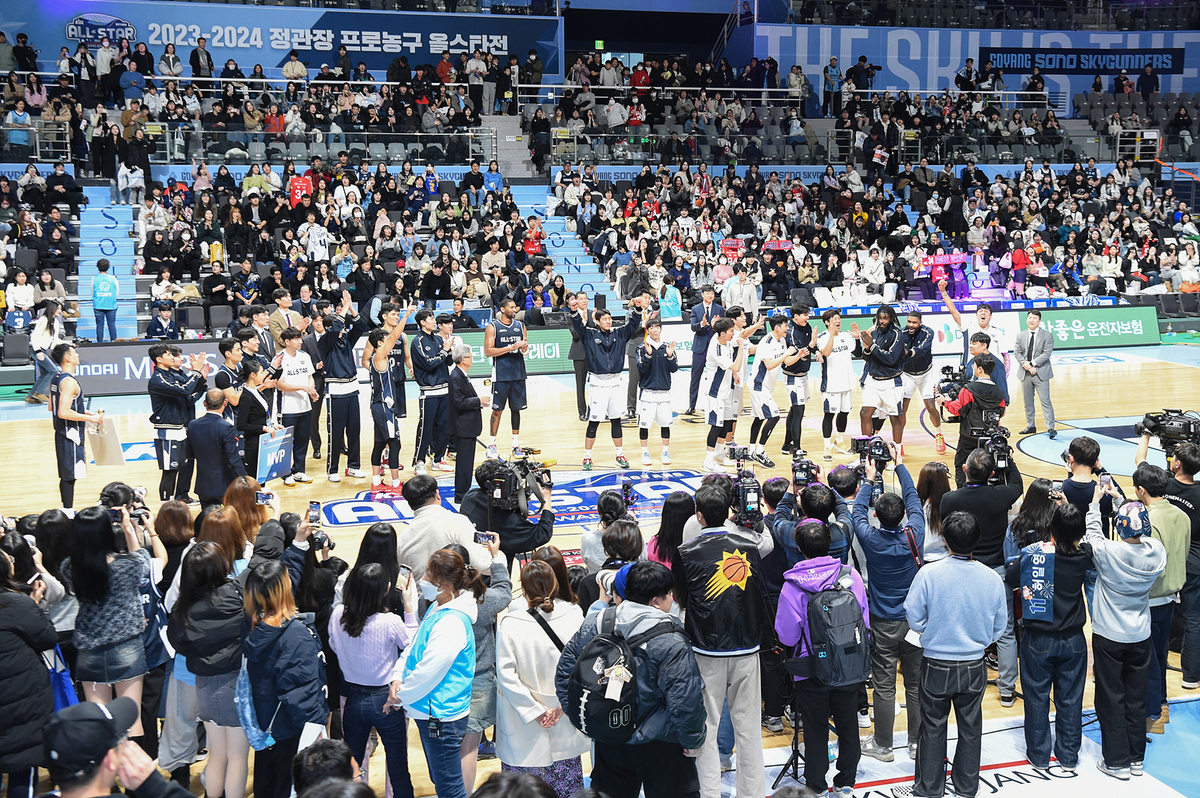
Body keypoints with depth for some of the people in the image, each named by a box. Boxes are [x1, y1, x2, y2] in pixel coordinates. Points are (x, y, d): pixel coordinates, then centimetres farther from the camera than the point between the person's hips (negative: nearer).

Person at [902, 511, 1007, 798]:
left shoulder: (929, 573, -17)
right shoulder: (992, 578, -9)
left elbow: (915, 621, -9)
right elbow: (999, 627, 1)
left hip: (936, 666, -2)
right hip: (974, 667, 2)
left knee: (933, 727, 13)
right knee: (970, 728, 18)